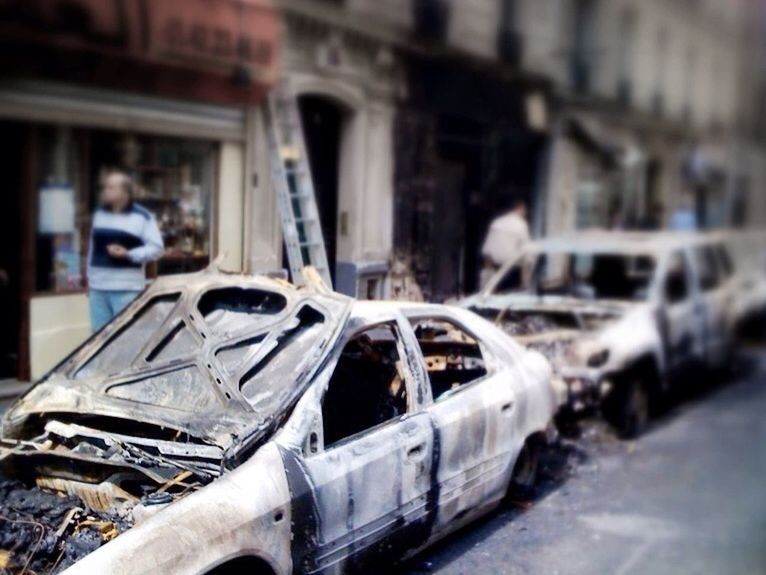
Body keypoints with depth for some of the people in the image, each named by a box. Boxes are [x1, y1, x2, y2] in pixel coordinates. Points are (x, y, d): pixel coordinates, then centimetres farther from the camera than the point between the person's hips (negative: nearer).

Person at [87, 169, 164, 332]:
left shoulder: (142, 216, -5)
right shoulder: (99, 214, 14)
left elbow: (156, 248, -6)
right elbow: (93, 247, 21)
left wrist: (128, 254, -18)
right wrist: (89, 276, 20)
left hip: (127, 288, -6)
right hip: (98, 287, 6)